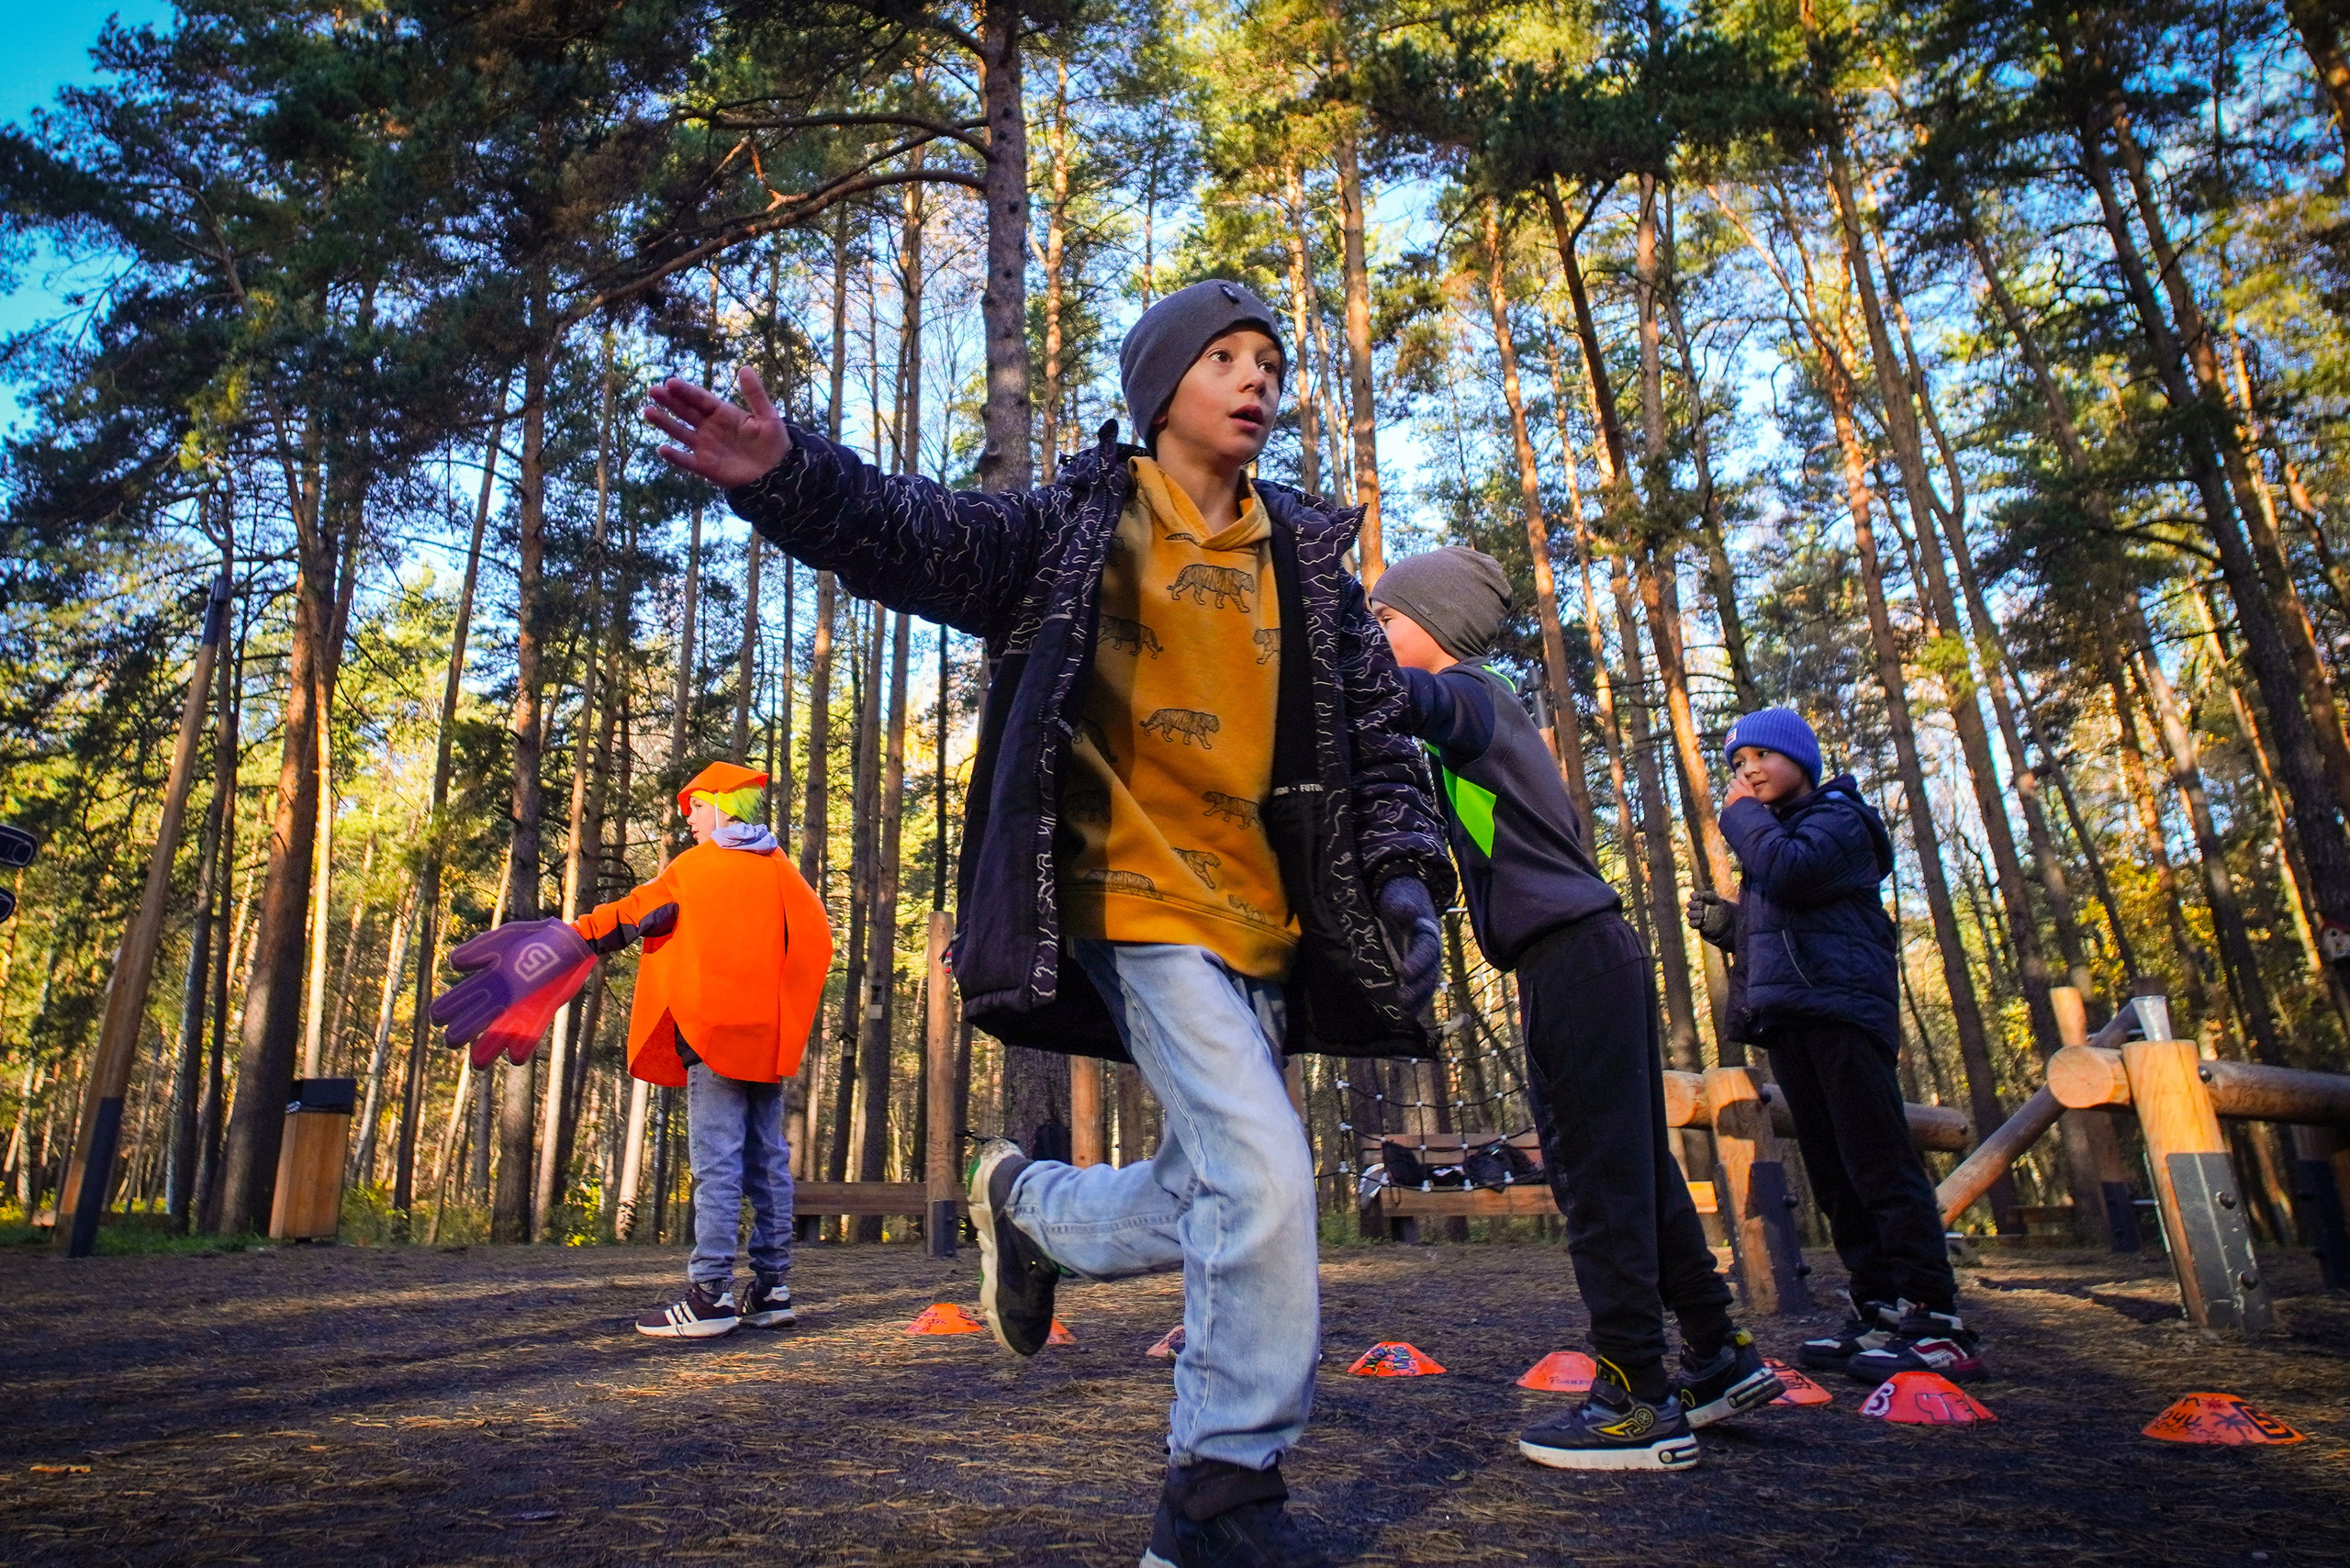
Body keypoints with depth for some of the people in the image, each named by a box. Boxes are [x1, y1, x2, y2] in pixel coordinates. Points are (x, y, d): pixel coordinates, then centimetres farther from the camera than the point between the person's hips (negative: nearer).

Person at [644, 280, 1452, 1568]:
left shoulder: (1308, 560, 13)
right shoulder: (1079, 527, 2)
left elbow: (1376, 729, 14)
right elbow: (925, 536, -11)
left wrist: (1406, 873, 2)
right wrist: (792, 478, -30)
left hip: (1263, 924, 6)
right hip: (1141, 903, -6)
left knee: (1204, 1206, 13)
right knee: (1264, 1180, -17)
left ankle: (1026, 1202, 43)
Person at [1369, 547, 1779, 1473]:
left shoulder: (1469, 693, -7)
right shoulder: (1480, 708, 23)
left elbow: (1401, 695, -28)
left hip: (1572, 954, -10)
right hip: (1590, 954, 10)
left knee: (1597, 1173, -7)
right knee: (1633, 1165, 14)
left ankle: (1641, 1402, -1)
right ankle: (1721, 1357, 24)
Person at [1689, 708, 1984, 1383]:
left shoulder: (1839, 817, 1)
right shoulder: (1774, 832, 26)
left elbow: (1790, 872, -19)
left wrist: (1741, 815, -4)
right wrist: (1728, 923, 8)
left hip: (1841, 1006, -8)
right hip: (1788, 1018, 9)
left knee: (1880, 1164, -11)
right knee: (1833, 1174, 6)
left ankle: (1936, 1320, -9)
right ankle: (1878, 1308, 9)